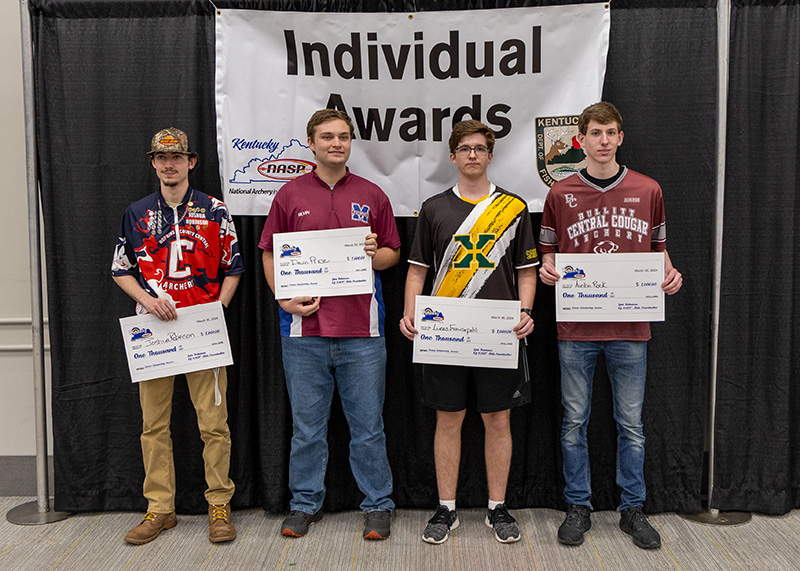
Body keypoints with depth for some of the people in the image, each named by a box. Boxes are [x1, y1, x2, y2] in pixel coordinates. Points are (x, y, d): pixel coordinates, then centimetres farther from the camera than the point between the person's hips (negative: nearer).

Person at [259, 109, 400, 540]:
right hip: (304, 327, 0)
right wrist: (285, 299, -6)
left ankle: (377, 505, 20)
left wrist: (375, 254, -9)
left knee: (368, 424, 6)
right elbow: (270, 254, 8)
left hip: (361, 328, 0)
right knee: (307, 424, 10)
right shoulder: (290, 195, 7)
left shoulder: (371, 195, 9)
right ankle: (305, 504, 25)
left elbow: (393, 253, 13)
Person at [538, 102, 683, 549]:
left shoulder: (648, 191, 5)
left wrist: (670, 275, -6)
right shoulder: (561, 194, 3)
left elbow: (659, 249, 14)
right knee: (575, 421, 8)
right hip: (576, 327, 0)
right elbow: (548, 252, 10)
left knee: (631, 423, 9)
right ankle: (579, 508, 23)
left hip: (630, 327, 1)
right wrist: (547, 269, -11)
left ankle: (633, 509, 24)